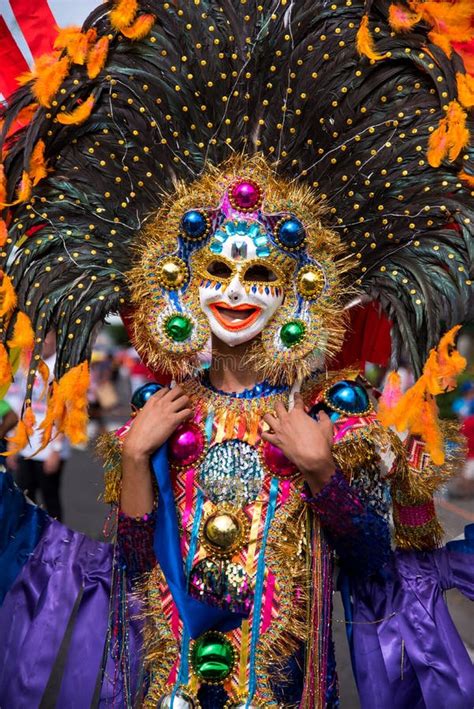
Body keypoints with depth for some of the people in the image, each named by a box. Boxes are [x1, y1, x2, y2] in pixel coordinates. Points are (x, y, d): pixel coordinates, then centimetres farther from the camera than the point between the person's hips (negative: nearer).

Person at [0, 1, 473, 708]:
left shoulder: (328, 409, -7)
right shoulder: (158, 407, -3)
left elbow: (369, 543, -4)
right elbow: (134, 555, -2)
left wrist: (323, 469, -19)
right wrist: (134, 455, -15)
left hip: (284, 634, -1)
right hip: (169, 638, 1)